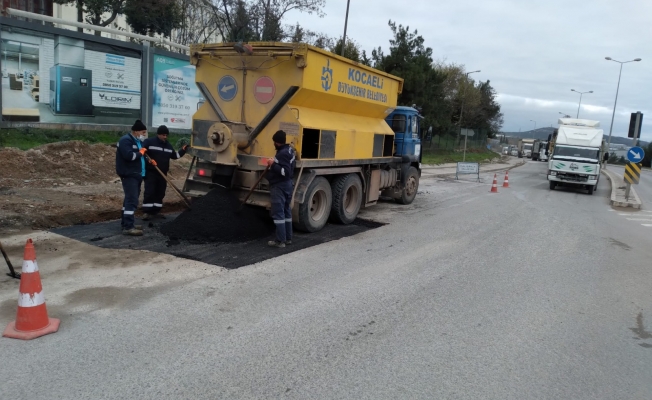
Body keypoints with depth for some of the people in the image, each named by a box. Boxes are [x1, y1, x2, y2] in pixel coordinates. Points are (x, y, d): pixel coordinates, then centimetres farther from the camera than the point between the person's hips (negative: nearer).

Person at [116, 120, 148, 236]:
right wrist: (140, 153, -10)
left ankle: (126, 224, 23)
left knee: (129, 199, 15)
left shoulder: (138, 141, 18)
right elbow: (129, 156, -28)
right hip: (129, 175, -10)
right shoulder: (125, 140, -14)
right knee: (132, 200, -15)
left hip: (136, 174, 10)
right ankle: (128, 227, -17)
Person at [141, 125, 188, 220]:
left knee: (160, 192, 8)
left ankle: (155, 211, 17)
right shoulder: (149, 142, -6)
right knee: (150, 192, -11)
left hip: (162, 173, 6)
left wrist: (183, 150, 9)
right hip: (150, 172, -6)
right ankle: (147, 212, -8)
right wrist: (148, 159, -23)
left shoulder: (168, 145, 13)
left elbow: (174, 156, 21)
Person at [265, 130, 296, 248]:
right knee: (286, 211, 15)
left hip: (279, 186, -10)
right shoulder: (290, 150, 10)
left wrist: (273, 164, -23)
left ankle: (280, 241, -4)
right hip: (288, 184, 10)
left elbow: (285, 172, -28)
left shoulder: (282, 154, -21)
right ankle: (288, 238, 22)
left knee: (278, 213, -6)